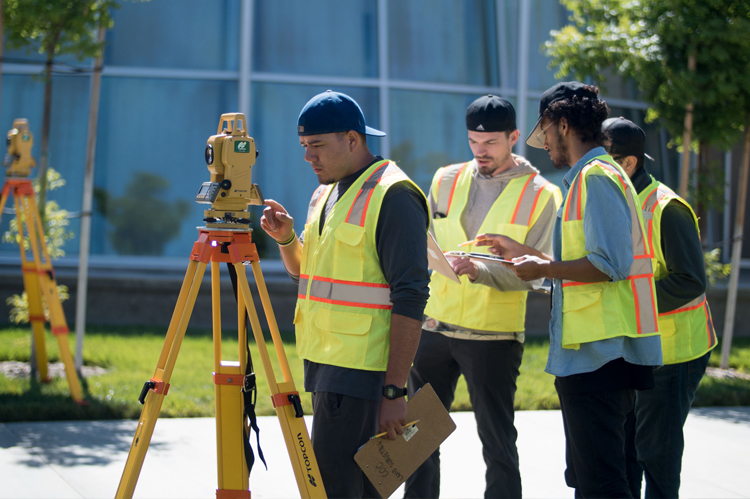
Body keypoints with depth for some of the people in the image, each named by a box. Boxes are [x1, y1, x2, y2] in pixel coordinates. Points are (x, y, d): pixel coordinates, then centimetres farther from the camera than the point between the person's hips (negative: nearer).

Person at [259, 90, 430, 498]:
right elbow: (302, 271, 28)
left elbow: (410, 298, -17)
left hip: (361, 370, -9)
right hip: (326, 360, 9)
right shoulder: (326, 193, 16)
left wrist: (394, 391, -21)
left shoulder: (393, 196, -12)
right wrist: (285, 237, 5)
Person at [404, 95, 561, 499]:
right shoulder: (446, 181, 9)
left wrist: (482, 272, -25)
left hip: (493, 335, -4)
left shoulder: (540, 195, -4)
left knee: (497, 443, -1)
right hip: (434, 326, 5)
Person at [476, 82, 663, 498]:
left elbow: (611, 264, -21)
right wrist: (524, 253, 28)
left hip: (599, 353, -11)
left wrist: (543, 269, -11)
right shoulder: (588, 176, 20)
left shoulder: (597, 177, -12)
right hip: (593, 352, 11)